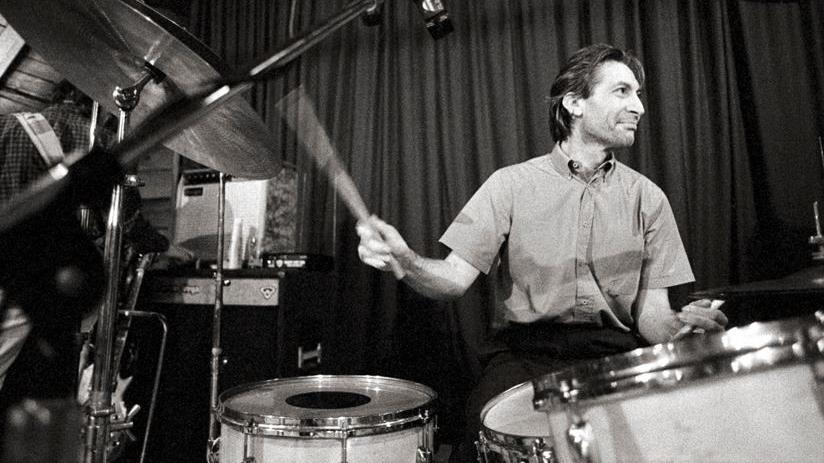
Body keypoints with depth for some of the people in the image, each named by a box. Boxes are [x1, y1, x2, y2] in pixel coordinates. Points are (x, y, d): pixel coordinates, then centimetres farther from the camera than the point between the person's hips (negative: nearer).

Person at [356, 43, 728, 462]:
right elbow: (456, 277, -6)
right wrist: (406, 261, -28)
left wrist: (680, 325, -20)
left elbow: (650, 315, 3)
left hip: (616, 353, 3)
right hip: (526, 350, -2)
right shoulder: (511, 184, 0)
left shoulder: (647, 198, 6)